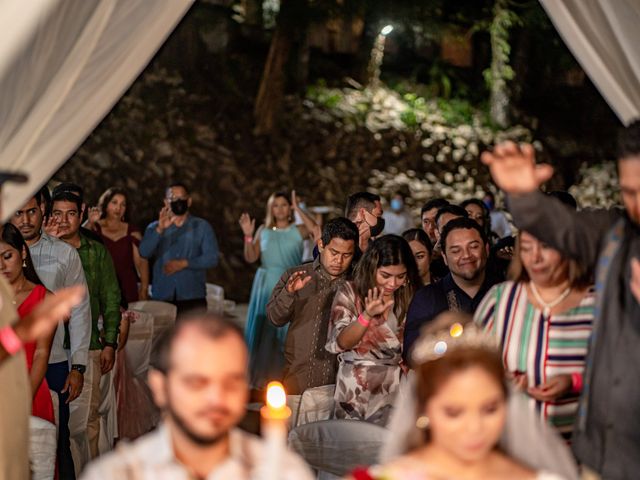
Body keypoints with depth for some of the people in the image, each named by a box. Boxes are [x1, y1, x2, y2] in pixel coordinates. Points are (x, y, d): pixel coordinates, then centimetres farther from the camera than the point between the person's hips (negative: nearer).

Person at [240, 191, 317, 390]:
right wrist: (248, 235, -9)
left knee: (288, 333, -3)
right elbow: (251, 258, 3)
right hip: (266, 286, 2)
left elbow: (315, 229, -18)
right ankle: (262, 380, 10)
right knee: (264, 334, 2)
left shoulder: (298, 230, 4)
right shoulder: (264, 230, 9)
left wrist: (298, 209, -16)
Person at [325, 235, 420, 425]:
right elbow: (340, 343, -12)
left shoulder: (410, 297, 4)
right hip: (356, 391, -2)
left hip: (396, 390, 2)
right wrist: (367, 315, -27)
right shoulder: (351, 293, -4)